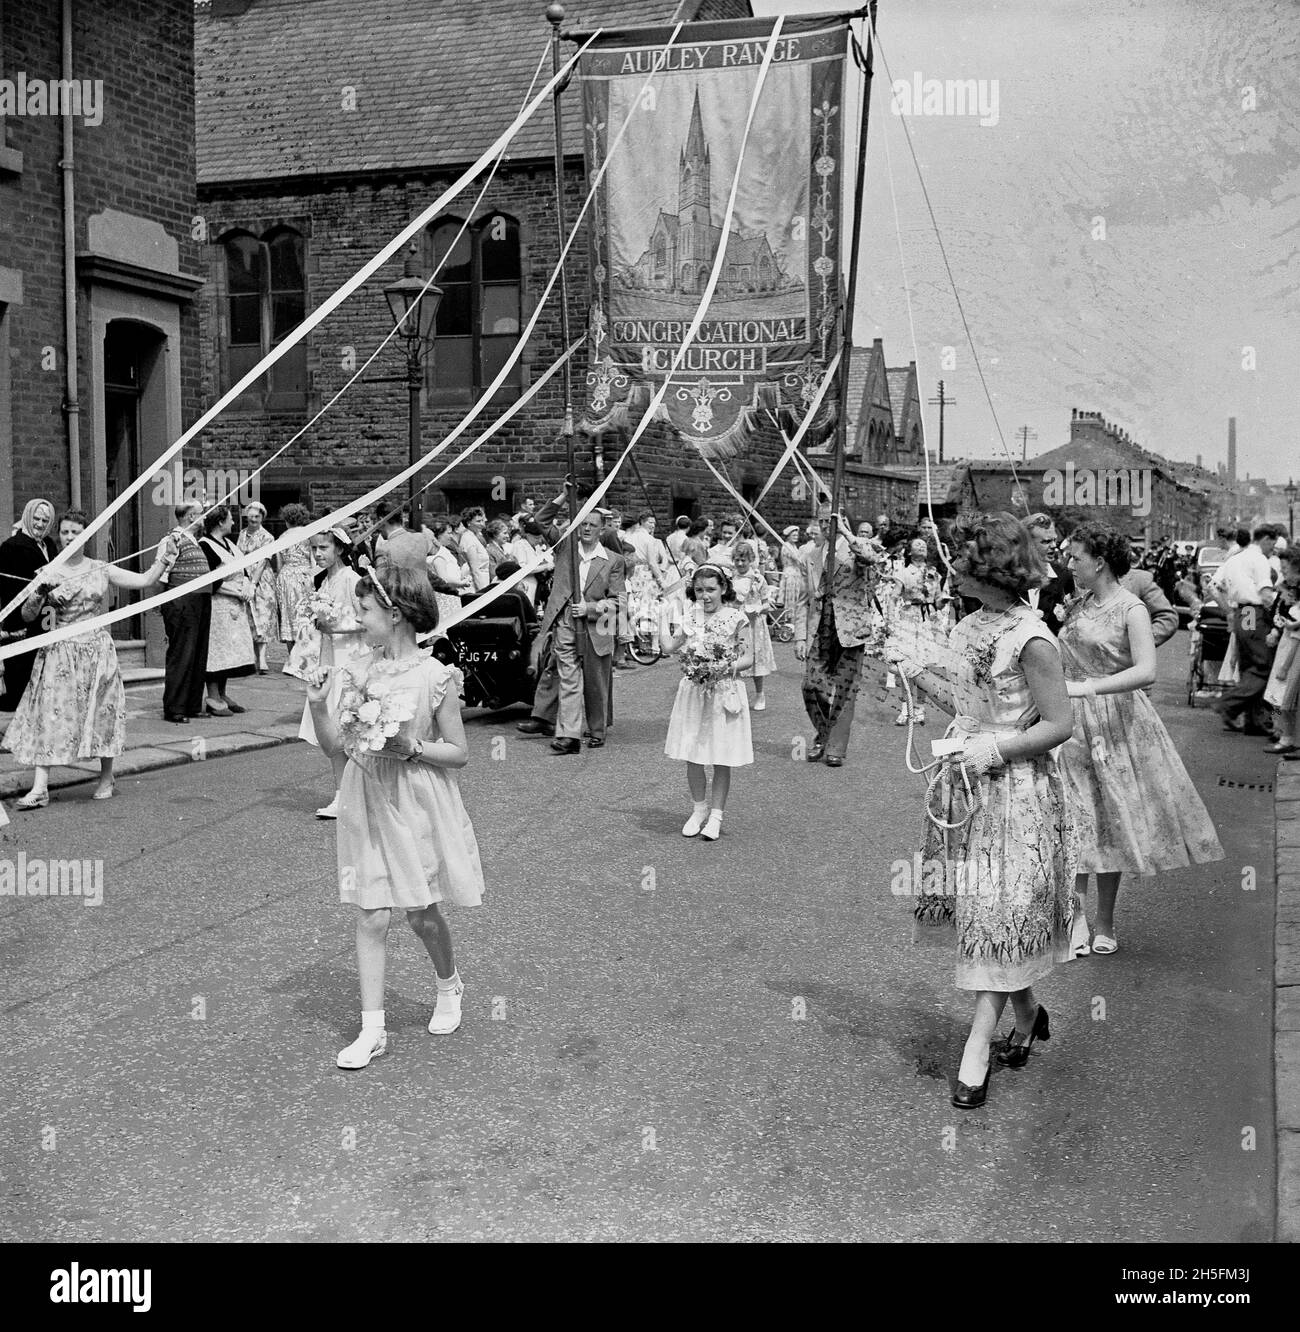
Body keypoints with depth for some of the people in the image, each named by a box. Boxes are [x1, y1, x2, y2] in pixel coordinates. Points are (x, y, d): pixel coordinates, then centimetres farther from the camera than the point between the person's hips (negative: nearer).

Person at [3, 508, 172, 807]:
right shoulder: (48, 574, 4)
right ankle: (40, 788, -9)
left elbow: (146, 581, 3)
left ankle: (106, 779, 21)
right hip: (58, 653, 0)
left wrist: (162, 558, -6)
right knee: (49, 714, -7)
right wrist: (39, 594, -15)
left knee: (100, 712, 4)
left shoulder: (101, 570, 5)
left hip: (95, 650, 0)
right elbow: (27, 616, 2)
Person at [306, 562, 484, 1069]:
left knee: (421, 913, 9)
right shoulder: (354, 672, 1)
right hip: (366, 803, 3)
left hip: (417, 805, -3)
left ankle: (448, 987, 39)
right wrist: (318, 706, -12)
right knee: (371, 916, 2)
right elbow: (334, 746, 4)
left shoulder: (435, 677, -11)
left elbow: (459, 753, -6)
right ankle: (372, 1028, 10)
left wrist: (412, 748, -20)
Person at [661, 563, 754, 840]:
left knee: (721, 760, 3)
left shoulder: (735, 618, -6)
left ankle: (716, 815, 17)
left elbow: (748, 658, -4)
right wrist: (665, 617, 9)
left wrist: (728, 666, -21)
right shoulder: (690, 617, 5)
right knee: (692, 758, 8)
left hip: (725, 693, -3)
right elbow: (669, 646, -1)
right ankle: (700, 808, 27)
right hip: (693, 692, 3)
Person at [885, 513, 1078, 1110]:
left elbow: (1058, 725, -15)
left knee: (998, 919, -1)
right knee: (984, 916, 15)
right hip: (966, 788, 8)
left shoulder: (1030, 639, -17)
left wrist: (995, 750, -21)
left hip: (1015, 792, -8)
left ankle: (978, 1048, 6)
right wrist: (918, 668, 5)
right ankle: (1027, 1016, 34)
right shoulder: (969, 625, 6)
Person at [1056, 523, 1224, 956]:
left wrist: (1087, 687, -27)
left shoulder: (1131, 609, -9)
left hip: (1116, 722, -4)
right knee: (1075, 821, -4)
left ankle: (1105, 923, 15)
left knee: (1111, 820, 4)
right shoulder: (1077, 606, 9)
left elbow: (1146, 671, -21)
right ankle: (1076, 913, 1)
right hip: (1072, 724, 5)